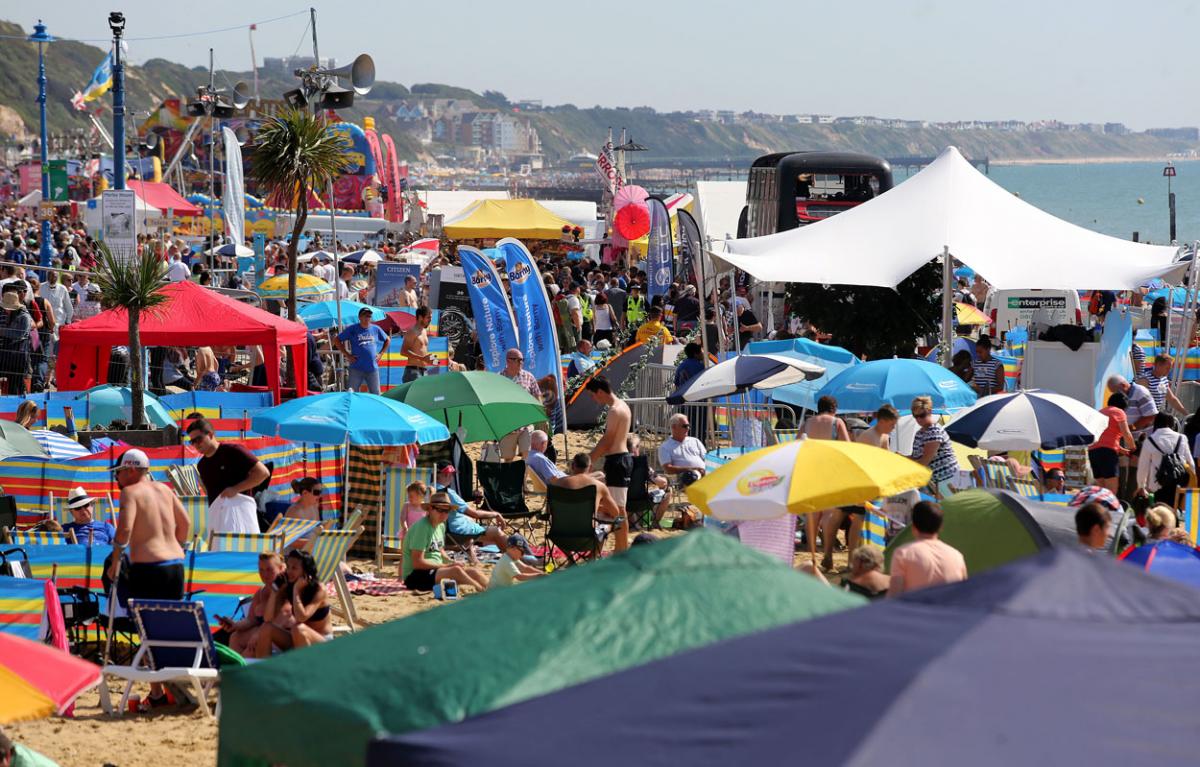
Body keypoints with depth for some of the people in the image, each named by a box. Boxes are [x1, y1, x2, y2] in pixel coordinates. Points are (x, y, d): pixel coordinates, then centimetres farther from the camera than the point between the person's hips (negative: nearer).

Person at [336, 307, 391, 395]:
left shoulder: (376, 329, 8)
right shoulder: (352, 329, -1)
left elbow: (387, 340, 22)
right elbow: (338, 340, 2)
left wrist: (380, 354, 10)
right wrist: (347, 355, -4)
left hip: (372, 368, 3)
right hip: (356, 368, -3)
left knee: (375, 394, 7)